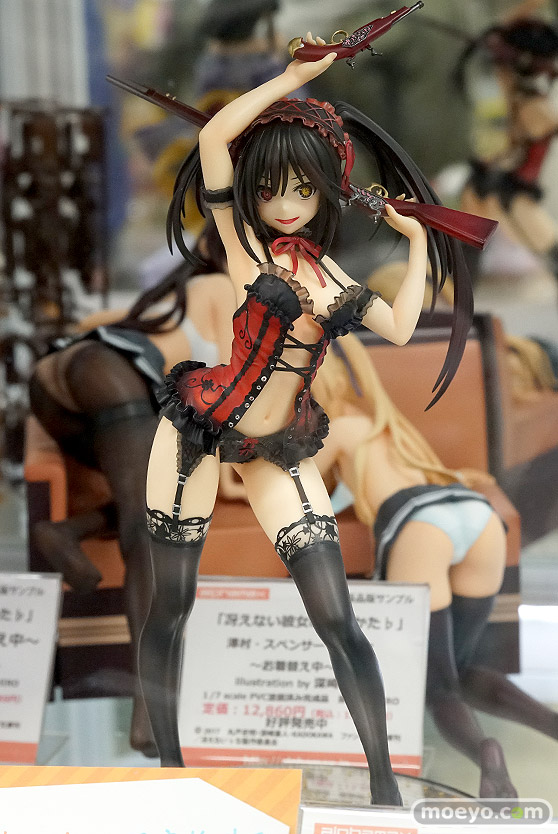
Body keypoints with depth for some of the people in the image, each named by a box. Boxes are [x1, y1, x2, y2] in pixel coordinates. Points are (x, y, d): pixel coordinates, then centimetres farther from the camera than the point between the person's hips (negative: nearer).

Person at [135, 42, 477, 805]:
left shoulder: (325, 269, 9)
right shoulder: (244, 244, -6)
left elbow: (399, 327, 8)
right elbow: (213, 138, -18)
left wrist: (417, 241, 13)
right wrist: (293, 78, -14)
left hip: (281, 449, 3)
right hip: (201, 431, -3)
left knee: (339, 622, -5)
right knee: (170, 610, 4)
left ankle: (385, 785, 0)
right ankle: (169, 765, 19)